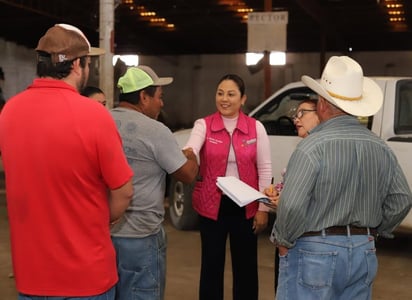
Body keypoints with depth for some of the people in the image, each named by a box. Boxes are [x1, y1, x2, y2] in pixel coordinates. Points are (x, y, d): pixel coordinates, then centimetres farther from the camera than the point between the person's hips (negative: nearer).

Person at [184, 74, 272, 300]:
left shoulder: (256, 127, -2)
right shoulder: (203, 125, -4)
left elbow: (265, 169, 0)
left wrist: (263, 208, -3)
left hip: (245, 206, 1)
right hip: (212, 205, -1)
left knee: (245, 266, 11)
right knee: (211, 265, 9)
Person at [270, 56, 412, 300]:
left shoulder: (313, 146, -17)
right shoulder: (382, 148, 3)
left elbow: (292, 205, -22)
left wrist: (283, 241, -6)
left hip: (315, 252, -6)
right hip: (364, 253, 6)